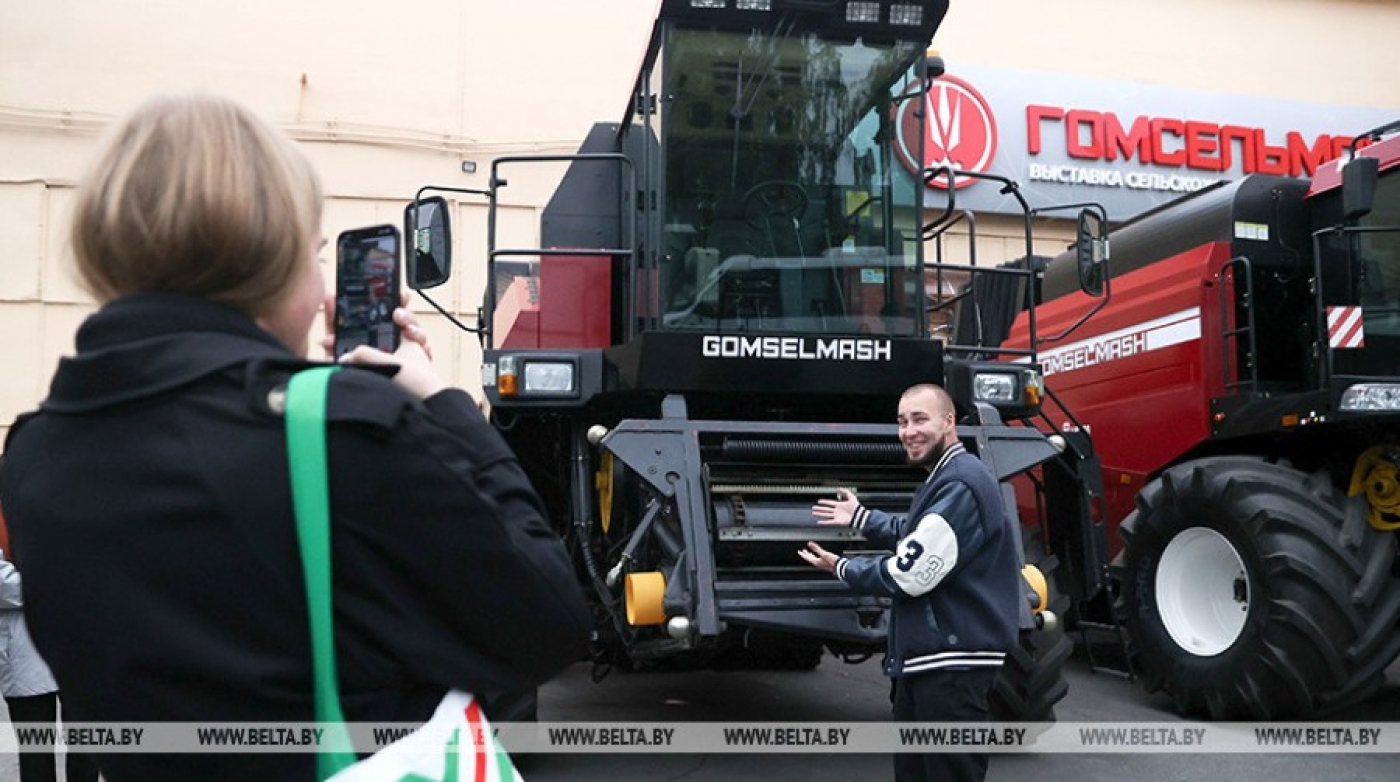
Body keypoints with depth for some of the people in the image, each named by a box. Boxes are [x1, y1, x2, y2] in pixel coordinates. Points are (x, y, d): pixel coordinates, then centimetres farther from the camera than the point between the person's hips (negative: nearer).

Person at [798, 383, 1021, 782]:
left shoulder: (960, 485, -20)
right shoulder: (943, 479, 15)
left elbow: (910, 575, -21)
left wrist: (841, 568, -7)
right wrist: (859, 517, 29)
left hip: (953, 661, -11)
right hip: (924, 655, 11)